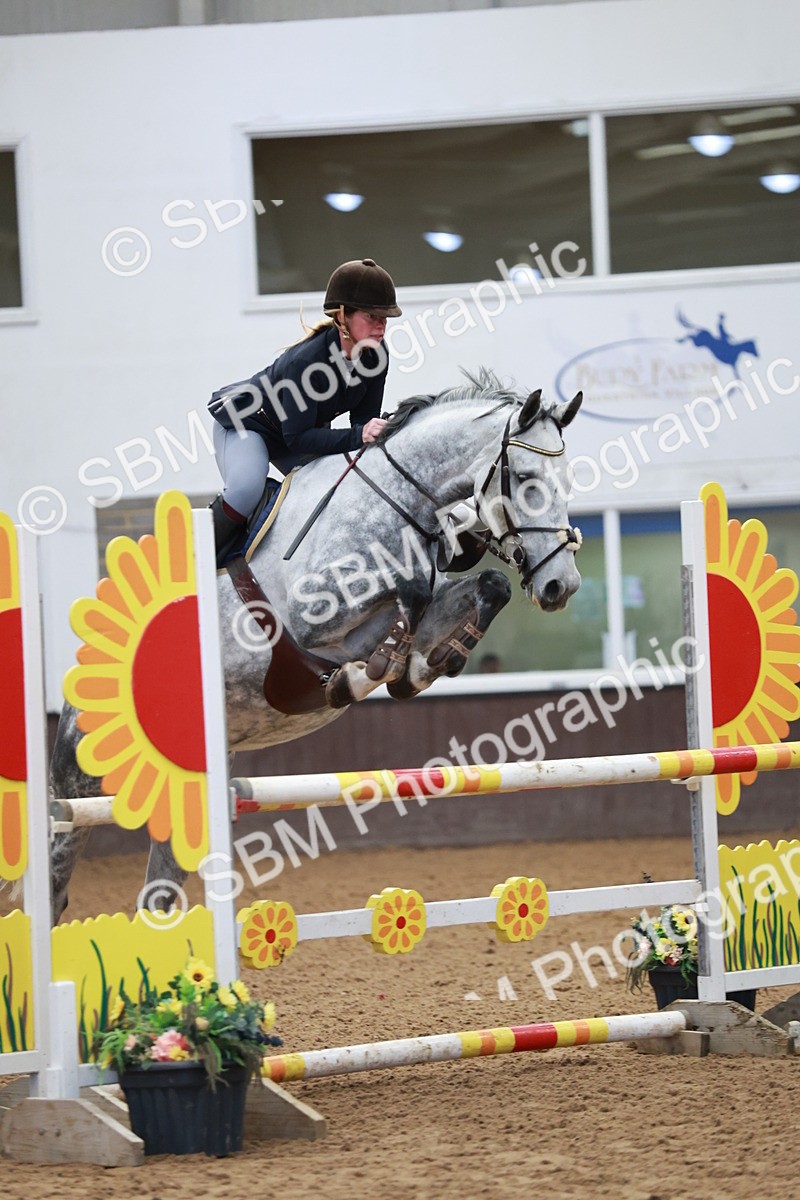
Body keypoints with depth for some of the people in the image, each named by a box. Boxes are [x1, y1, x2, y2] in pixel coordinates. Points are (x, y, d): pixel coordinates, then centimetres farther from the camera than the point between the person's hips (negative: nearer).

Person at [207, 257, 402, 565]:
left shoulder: (375, 355, -17)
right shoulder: (304, 361, -38)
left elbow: (363, 419, -9)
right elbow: (297, 437, -35)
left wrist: (379, 430, -33)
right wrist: (358, 435, -45)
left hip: (303, 429, 8)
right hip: (245, 421, -8)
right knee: (247, 488, -34)